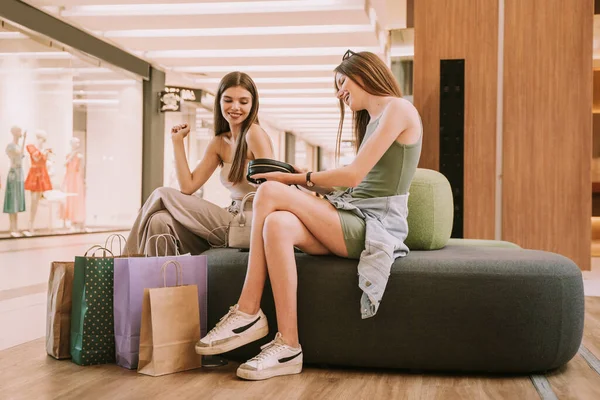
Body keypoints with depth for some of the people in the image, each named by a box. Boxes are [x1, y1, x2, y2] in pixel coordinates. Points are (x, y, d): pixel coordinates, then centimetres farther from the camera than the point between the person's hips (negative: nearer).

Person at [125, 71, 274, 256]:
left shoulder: (254, 133, -10)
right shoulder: (218, 143, 11)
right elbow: (187, 187, 4)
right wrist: (177, 140, 5)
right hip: (232, 218, 6)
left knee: (163, 196, -10)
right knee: (160, 221, -17)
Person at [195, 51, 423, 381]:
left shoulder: (398, 108, -5)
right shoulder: (372, 119, 25)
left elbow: (353, 175, -14)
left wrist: (296, 179, -4)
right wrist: (301, 181, 8)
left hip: (377, 227, -8)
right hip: (353, 220, 8)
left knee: (270, 192, -21)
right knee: (279, 224, -22)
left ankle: (247, 314, -14)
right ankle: (287, 347, -27)